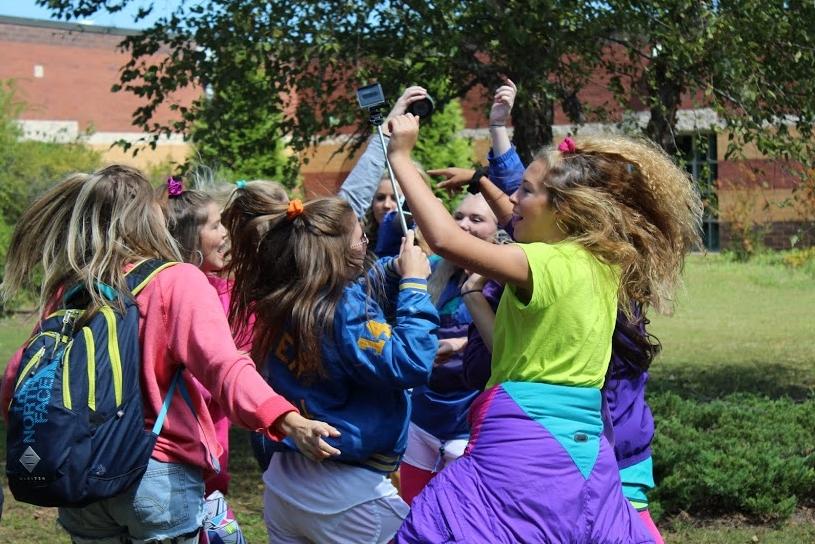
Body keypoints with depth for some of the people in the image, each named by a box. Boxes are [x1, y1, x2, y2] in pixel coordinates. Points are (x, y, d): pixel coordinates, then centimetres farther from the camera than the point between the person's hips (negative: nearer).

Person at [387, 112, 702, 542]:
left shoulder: (551, 265, -14)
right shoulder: (606, 264, 10)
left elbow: (445, 239, -23)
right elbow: (529, 229, 32)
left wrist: (400, 157, -14)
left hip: (523, 447, -8)